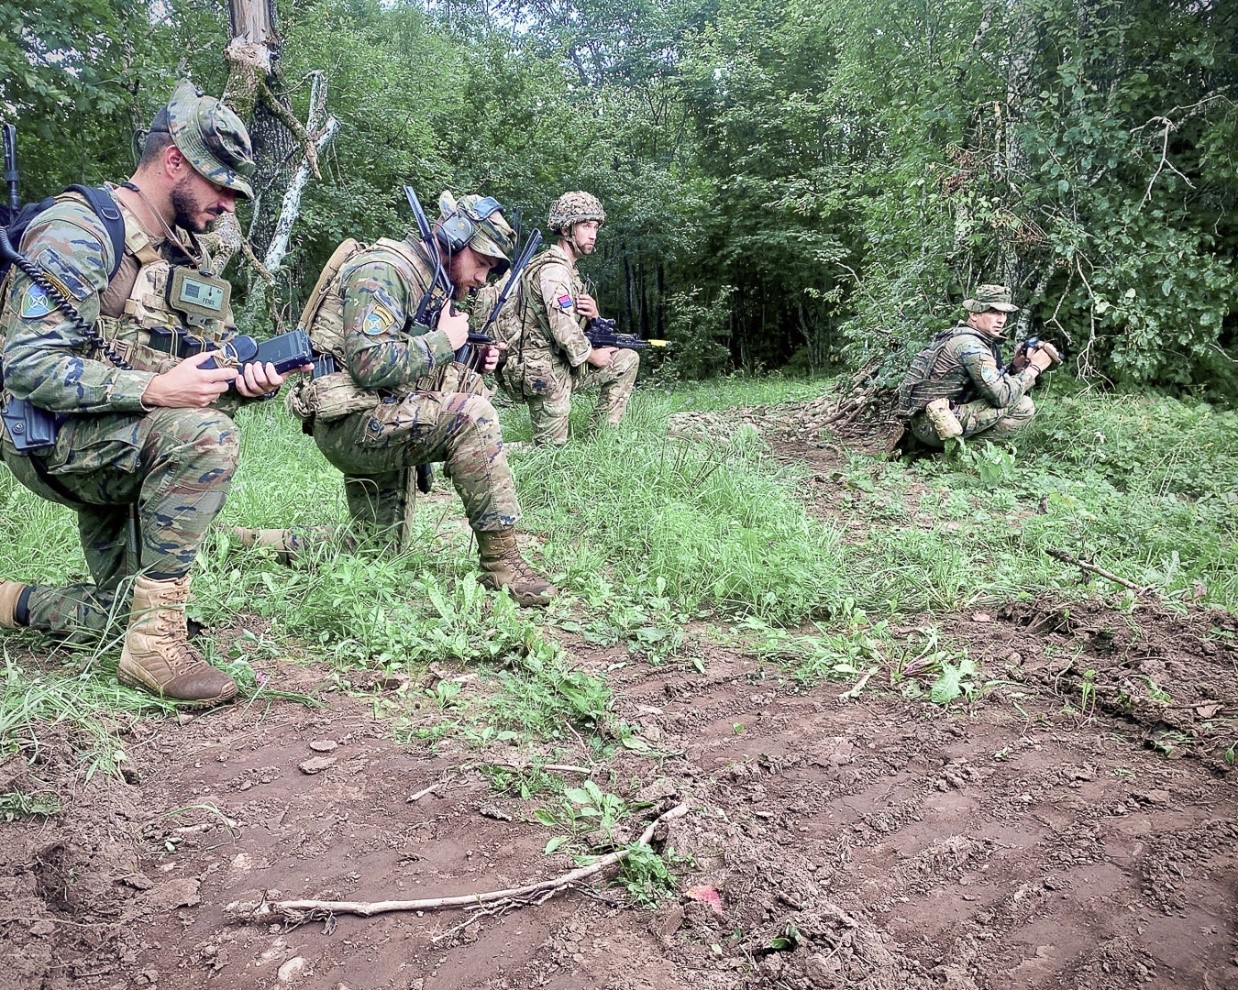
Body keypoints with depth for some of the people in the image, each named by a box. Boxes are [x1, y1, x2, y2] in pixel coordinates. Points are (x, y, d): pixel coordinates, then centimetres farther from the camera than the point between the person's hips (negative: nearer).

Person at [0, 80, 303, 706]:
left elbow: (217, 359, 11)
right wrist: (152, 390, -33)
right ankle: (156, 642, -29)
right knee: (205, 436, -36)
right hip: (54, 439, -8)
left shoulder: (190, 254, 9)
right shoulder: (77, 232, -16)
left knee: (117, 613, 11)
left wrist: (247, 379, -13)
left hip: (134, 457, 8)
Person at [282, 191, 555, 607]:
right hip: (349, 421, -10)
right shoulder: (383, 270, -13)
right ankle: (500, 561, -23)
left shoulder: (436, 292, 16)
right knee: (472, 416, -28)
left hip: (380, 429, 10)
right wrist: (444, 342, -16)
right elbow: (371, 365, -27)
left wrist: (472, 366, 4)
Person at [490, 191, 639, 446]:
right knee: (553, 447, -4)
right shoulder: (553, 269, -16)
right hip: (543, 371, -9)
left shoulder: (569, 270, 15)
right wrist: (591, 356, -9)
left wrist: (592, 315, -6)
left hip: (565, 364, 9)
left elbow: (577, 322, 18)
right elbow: (564, 329, -26)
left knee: (628, 359, 10)